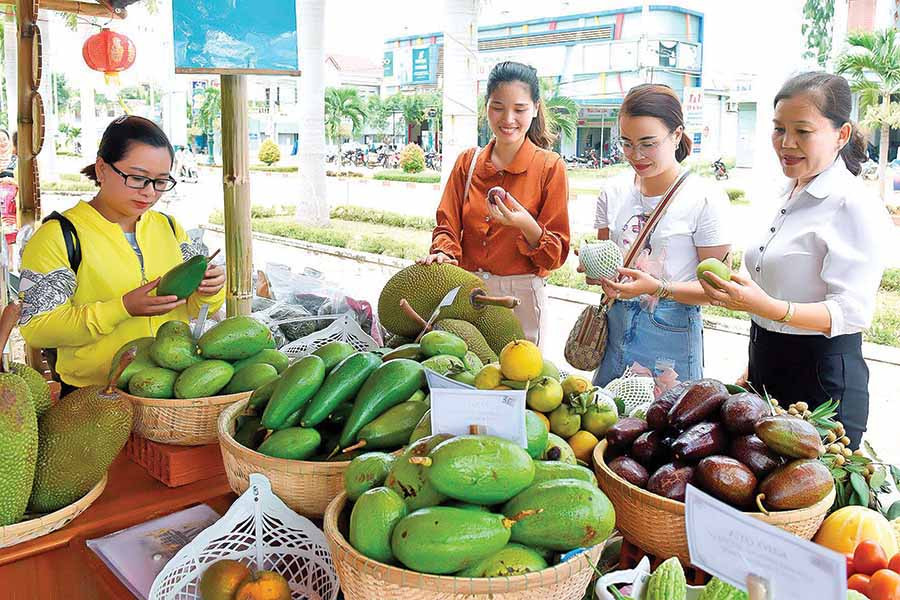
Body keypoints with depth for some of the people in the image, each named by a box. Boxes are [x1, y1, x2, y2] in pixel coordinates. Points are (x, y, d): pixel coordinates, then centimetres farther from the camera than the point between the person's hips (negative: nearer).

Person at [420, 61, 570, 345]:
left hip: (521, 294, -3)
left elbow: (557, 254, -7)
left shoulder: (550, 167, -5)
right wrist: (443, 253, -16)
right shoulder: (467, 162, 6)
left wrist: (527, 227, -26)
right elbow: (448, 225, 6)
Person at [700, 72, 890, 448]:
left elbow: (852, 313, -21)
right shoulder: (788, 196, 10)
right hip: (768, 371, 8)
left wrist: (767, 307, -36)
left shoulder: (856, 206, -15)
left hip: (822, 380, -8)